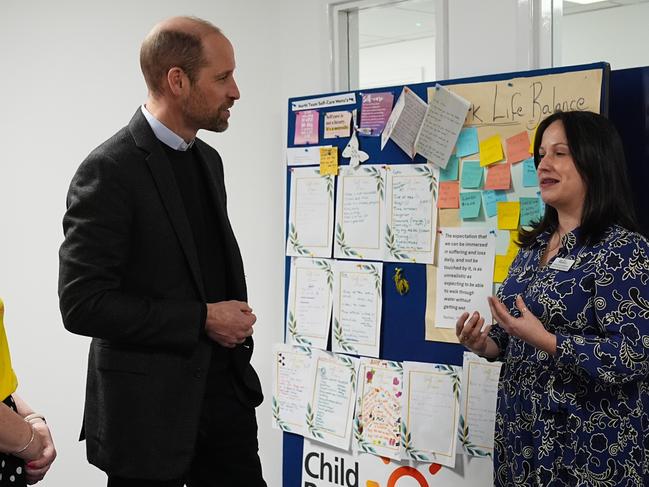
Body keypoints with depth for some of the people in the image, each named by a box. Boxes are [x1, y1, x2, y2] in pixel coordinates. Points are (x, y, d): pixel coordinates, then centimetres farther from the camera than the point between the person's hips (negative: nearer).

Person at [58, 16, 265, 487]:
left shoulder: (207, 159, 9)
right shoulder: (110, 170, -16)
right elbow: (83, 302, -20)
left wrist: (235, 322, 7)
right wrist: (202, 320, -18)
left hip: (226, 388, 7)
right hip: (150, 406, -7)